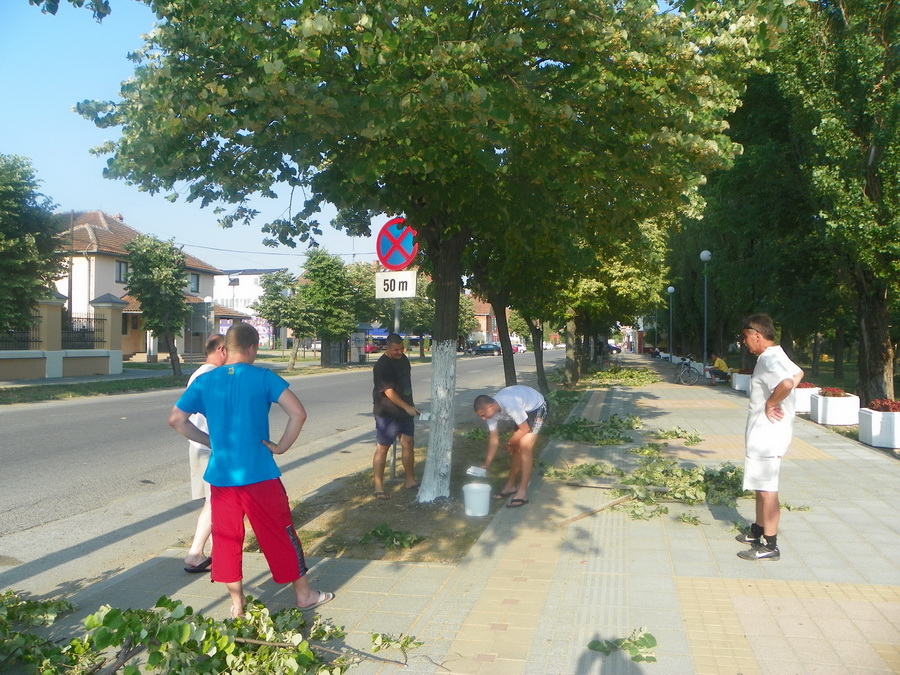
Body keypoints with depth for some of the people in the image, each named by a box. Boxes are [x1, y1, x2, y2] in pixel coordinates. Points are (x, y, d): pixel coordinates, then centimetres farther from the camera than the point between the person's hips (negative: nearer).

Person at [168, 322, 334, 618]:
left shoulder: (205, 381, 2)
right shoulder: (263, 378, -8)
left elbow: (176, 420, 4)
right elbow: (298, 413, -18)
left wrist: (209, 440, 10)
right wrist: (281, 446, -6)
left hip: (221, 475, 3)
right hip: (259, 474, -2)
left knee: (226, 538, 14)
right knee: (280, 533, 10)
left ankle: (237, 603, 23)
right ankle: (303, 593, 23)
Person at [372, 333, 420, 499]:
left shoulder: (403, 358, 8)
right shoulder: (382, 366, -18)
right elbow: (389, 391, -23)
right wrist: (407, 407, -25)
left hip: (405, 411, 8)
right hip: (387, 413, -8)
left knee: (408, 444, 11)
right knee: (382, 448, -2)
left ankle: (410, 480, 23)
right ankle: (378, 487, 3)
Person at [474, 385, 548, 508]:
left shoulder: (510, 405, -39)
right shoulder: (491, 410, -15)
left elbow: (524, 429, -26)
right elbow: (494, 438, -7)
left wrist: (509, 443, -9)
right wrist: (487, 463, -10)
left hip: (537, 407, -8)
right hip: (524, 409, 8)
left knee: (524, 446, -18)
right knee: (516, 447, 8)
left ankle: (522, 493, -16)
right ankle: (510, 485, 23)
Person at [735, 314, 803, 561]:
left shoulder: (768, 360, -21)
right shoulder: (776, 355, 11)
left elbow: (786, 383, -41)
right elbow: (797, 373, 30)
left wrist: (770, 404, -24)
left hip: (767, 436, -11)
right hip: (763, 434, 11)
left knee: (766, 489, -3)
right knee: (761, 486, 21)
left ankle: (769, 545, 5)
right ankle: (758, 531, 34)